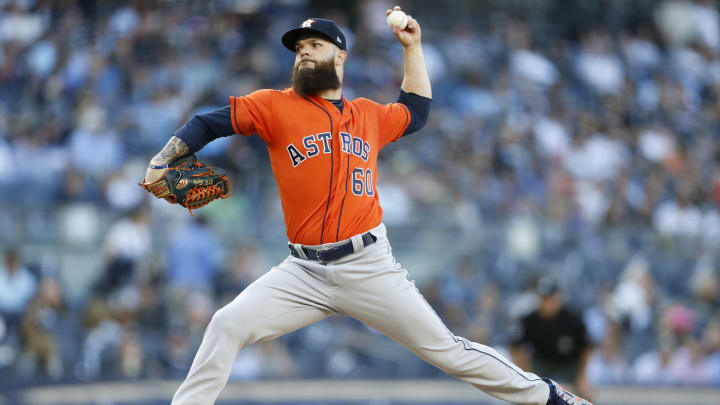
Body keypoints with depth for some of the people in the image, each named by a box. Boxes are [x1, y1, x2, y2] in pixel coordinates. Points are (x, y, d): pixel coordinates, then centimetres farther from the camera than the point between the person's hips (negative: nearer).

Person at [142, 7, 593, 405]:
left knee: (447, 350, 1)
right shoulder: (277, 106, 3)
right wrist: (160, 165, -15)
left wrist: (413, 47, 28)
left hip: (370, 267, 0)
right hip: (305, 272, 0)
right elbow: (210, 123, -1)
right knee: (227, 326, -16)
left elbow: (416, 111, 33)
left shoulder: (369, 115, 12)